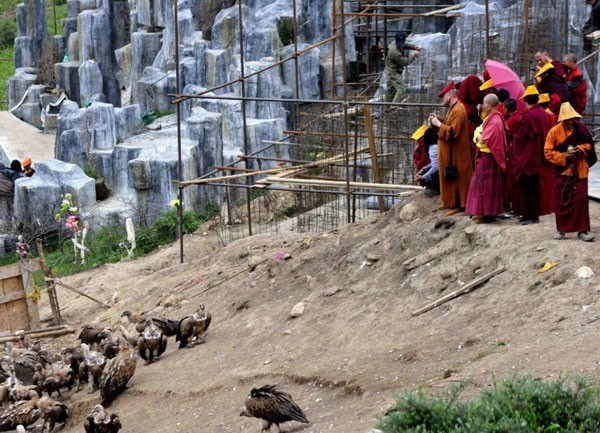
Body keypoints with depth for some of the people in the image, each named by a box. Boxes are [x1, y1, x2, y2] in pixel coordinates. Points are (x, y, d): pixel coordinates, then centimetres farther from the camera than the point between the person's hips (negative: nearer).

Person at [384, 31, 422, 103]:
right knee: (403, 89, -15)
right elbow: (405, 62, -23)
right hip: (393, 73, -11)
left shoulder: (395, 43, -4)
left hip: (391, 71, 11)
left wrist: (416, 47, -3)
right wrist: (414, 55, -13)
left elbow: (407, 45, 12)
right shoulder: (395, 52, -31)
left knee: (391, 89, 19)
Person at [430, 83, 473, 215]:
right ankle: (450, 202, 24)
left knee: (455, 178, -4)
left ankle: (457, 205, 0)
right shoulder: (452, 108, 11)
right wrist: (439, 119, 6)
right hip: (449, 151, 10)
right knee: (449, 178, 16)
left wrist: (439, 124, -18)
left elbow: (453, 132, -27)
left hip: (455, 153, -10)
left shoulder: (458, 110, -22)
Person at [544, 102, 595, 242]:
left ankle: (582, 230, 2)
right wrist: (564, 156, -18)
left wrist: (581, 149, -12)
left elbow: (589, 144, 8)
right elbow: (548, 152, -7)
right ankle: (561, 229, 19)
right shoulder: (554, 132, -9)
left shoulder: (580, 128, -4)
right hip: (562, 170, -1)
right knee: (561, 201, 6)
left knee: (581, 199, -3)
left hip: (579, 170, 1)